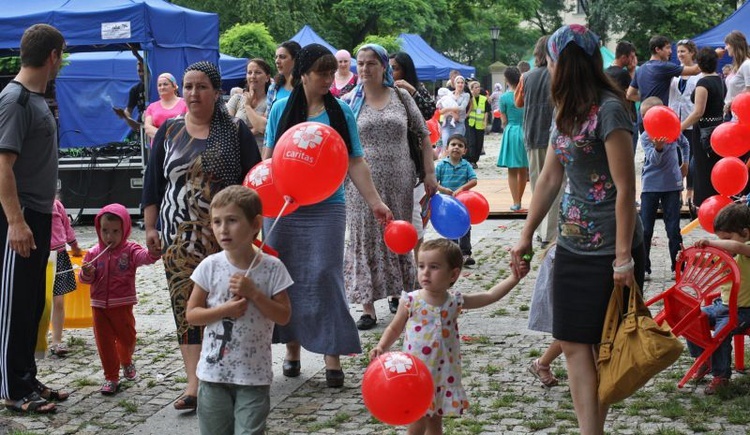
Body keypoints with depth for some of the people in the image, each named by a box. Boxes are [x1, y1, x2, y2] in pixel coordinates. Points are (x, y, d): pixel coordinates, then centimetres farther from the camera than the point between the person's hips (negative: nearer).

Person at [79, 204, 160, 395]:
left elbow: (144, 257, -26)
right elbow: (86, 279, 3)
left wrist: (153, 252, -50)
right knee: (104, 342, 3)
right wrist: (87, 274, -21)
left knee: (127, 337, 11)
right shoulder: (94, 253, 1)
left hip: (123, 304, -1)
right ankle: (111, 377, 13)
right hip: (99, 305, 1)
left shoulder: (130, 250, -6)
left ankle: (126, 361, 43)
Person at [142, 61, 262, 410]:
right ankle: (195, 382, -4)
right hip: (179, 237, 2)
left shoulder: (235, 131, 3)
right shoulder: (169, 131, 10)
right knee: (187, 305, -3)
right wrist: (150, 227, 5)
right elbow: (152, 182, 12)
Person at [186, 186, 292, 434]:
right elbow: (192, 314, -2)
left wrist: (253, 293, -18)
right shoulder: (210, 266, -6)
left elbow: (284, 316, -7)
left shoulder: (272, 268, -7)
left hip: (255, 375, -1)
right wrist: (224, 310, -17)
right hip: (214, 372, 2)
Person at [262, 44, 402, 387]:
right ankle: (292, 347, 24)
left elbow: (355, 163, 1)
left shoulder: (341, 112, 2)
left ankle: (332, 355, 2)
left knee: (325, 277, -5)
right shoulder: (282, 109, 3)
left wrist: (374, 201, -7)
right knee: (286, 277, 8)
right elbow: (269, 157, 7)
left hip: (327, 208, -1)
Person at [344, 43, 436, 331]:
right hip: (364, 183, -1)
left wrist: (429, 173, 2)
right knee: (366, 240, 1)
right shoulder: (350, 102, 2)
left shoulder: (400, 96, 4)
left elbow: (424, 134, 8)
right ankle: (368, 306, 7)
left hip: (399, 182, 1)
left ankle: (401, 295, 28)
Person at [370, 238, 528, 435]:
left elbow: (490, 295, 2)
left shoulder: (455, 301, -4)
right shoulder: (411, 301, -10)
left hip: (443, 375, 3)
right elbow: (394, 329, 3)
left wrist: (513, 279, -9)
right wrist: (382, 347, -13)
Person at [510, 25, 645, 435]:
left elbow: (626, 188, -17)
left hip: (609, 249, -8)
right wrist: (526, 237, 14)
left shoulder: (608, 110, -16)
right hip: (573, 244, 8)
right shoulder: (565, 112, 10)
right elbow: (550, 177, 15)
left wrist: (624, 257, -18)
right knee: (573, 343, 5)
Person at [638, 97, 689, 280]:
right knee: (645, 229, 1)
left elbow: (684, 144, 23)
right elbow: (653, 160, -23)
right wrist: (658, 147, -41)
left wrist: (685, 163, 18)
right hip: (650, 187, -1)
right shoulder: (646, 136, -9)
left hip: (672, 186, 1)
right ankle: (644, 268, 10)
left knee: (673, 229, 4)